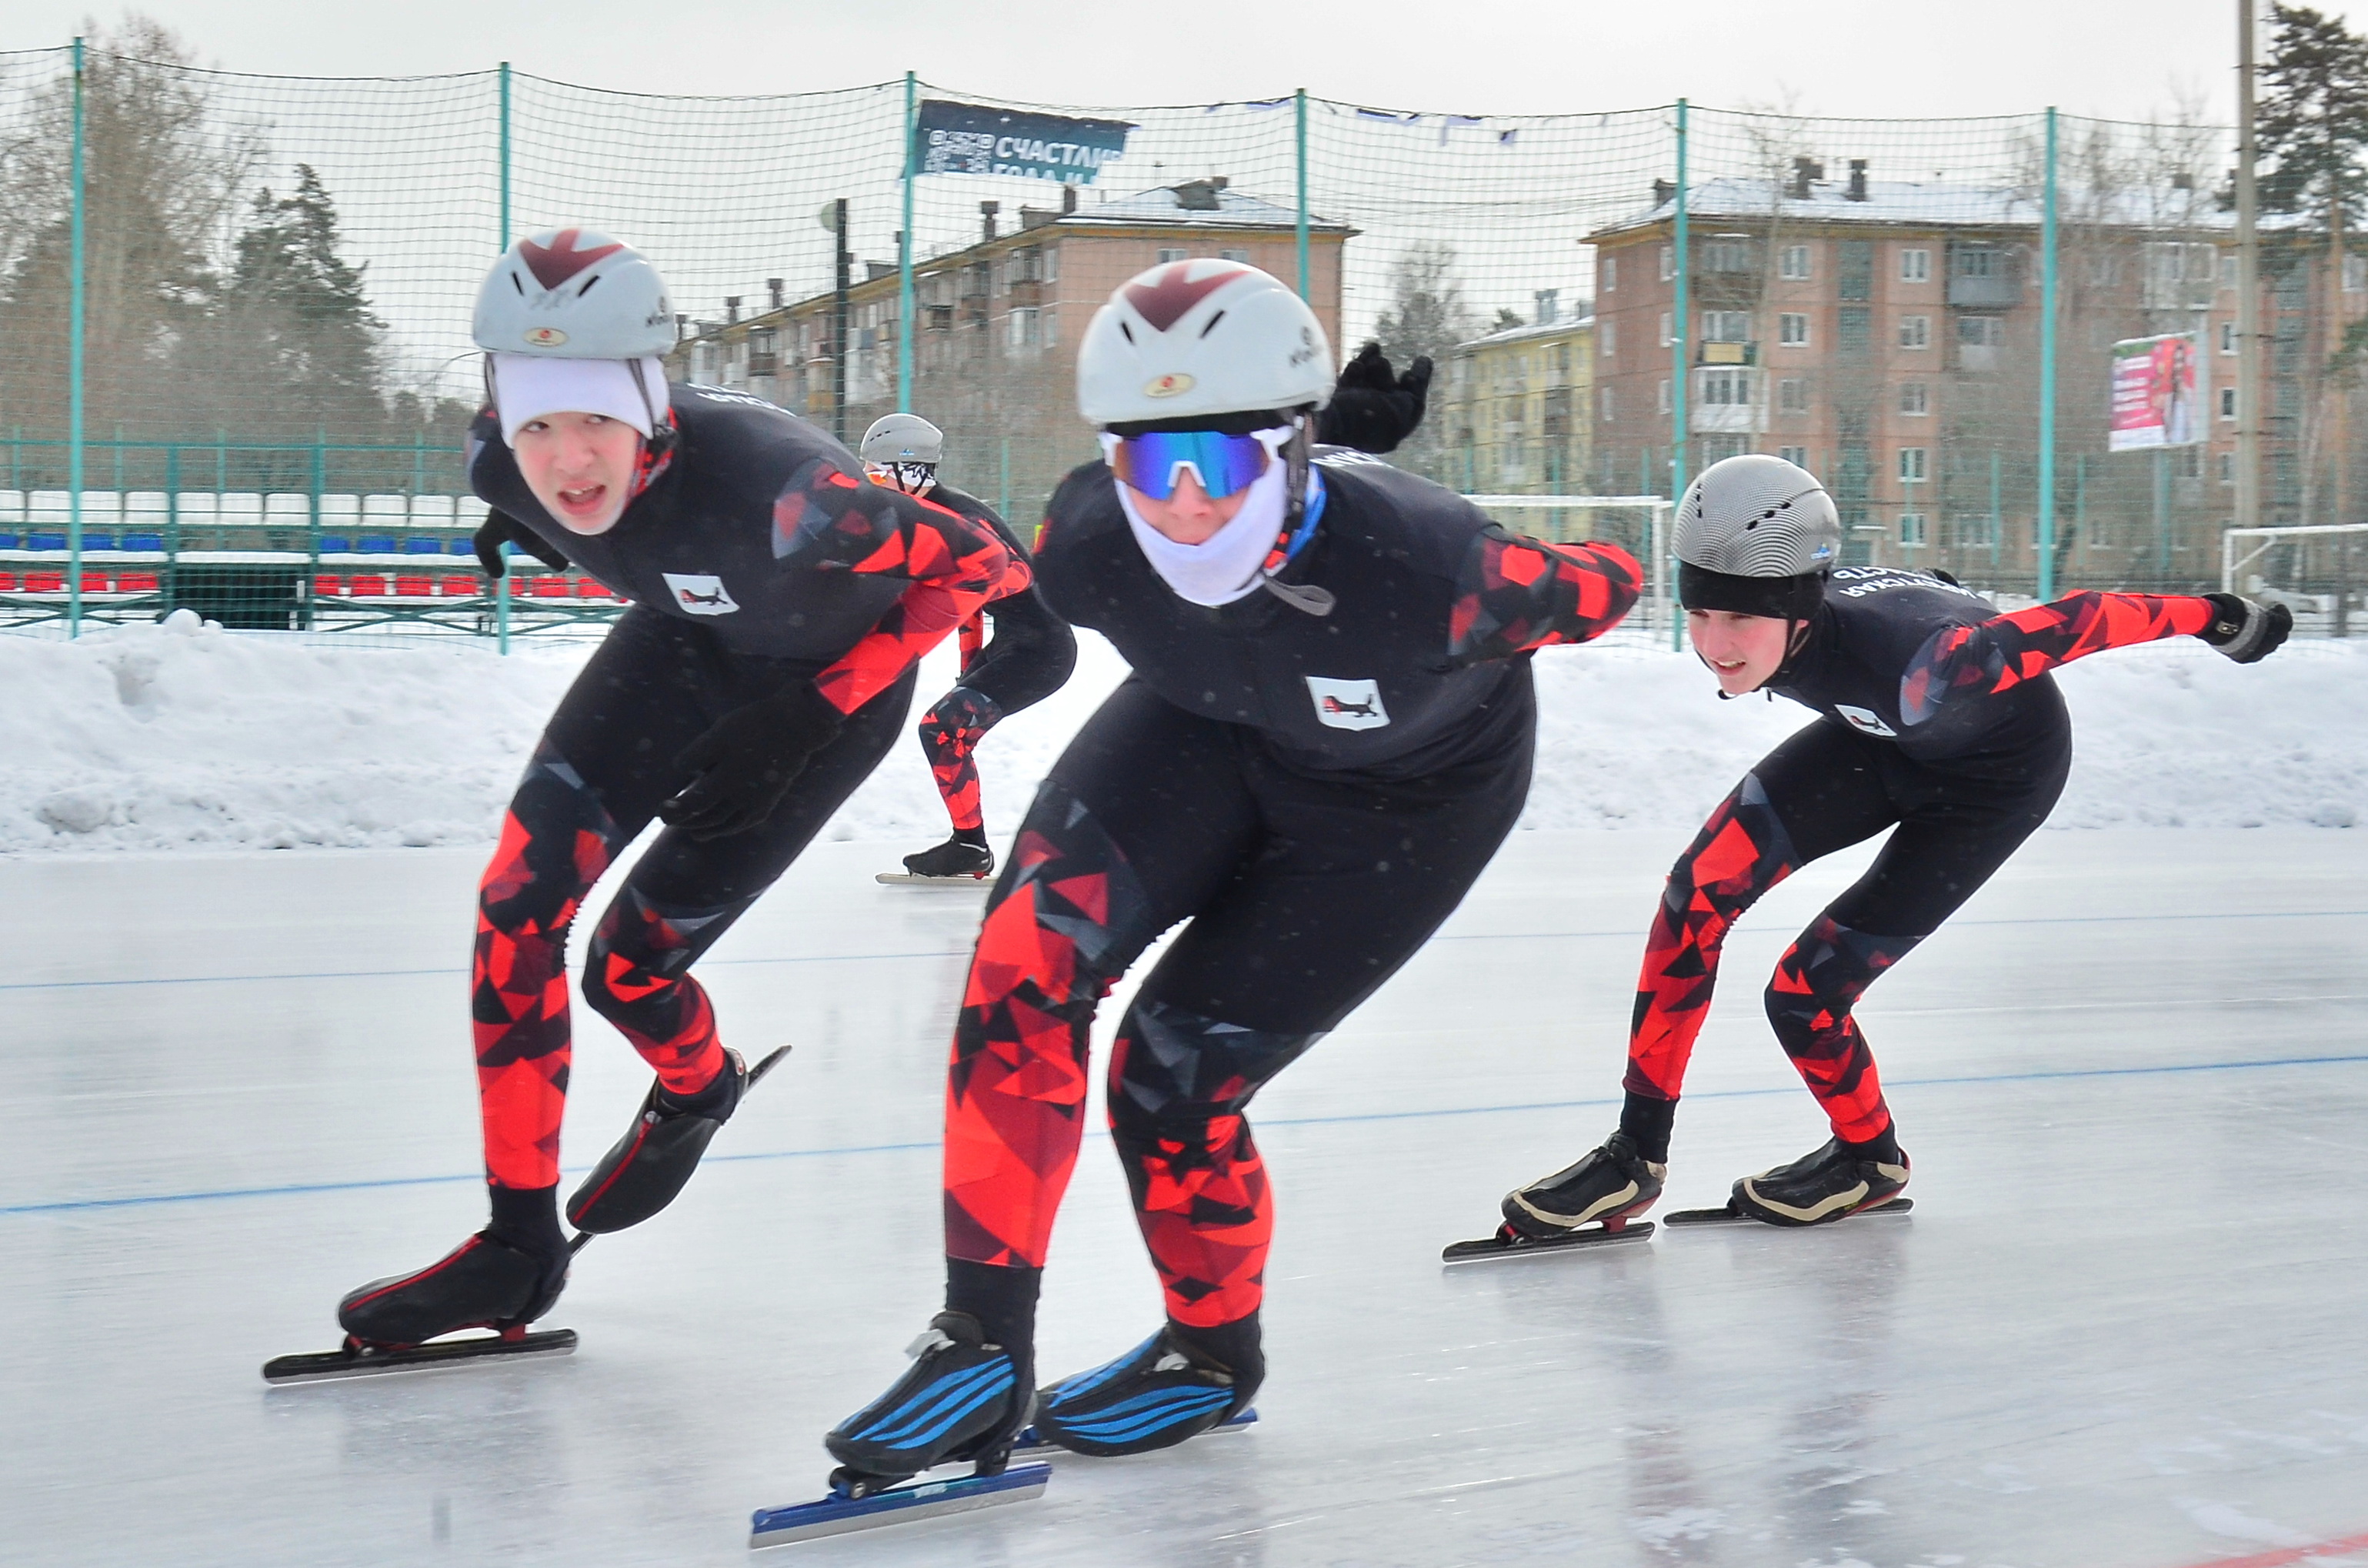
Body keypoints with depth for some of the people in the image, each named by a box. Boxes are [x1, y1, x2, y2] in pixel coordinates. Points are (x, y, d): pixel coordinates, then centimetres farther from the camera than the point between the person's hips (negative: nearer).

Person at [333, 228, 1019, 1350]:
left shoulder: (771, 490, -42)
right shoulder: (504, 468, -23)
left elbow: (975, 561, -27)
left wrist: (803, 717, -25)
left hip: (830, 678, -5)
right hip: (684, 641, 5)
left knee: (628, 967, -4)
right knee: (517, 903, -10)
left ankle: (695, 1093, 35)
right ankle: (518, 1248, 4)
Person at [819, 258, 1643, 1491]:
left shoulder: (1415, 568, -41)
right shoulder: (1087, 542, -28)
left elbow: (1600, 590, -21)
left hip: (1408, 795, -3)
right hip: (1207, 729, 4)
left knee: (1173, 1072, -8)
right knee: (1029, 955, -21)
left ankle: (1216, 1353, 22)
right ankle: (984, 1343, -11)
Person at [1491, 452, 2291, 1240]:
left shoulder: (1903, 658, -43)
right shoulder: (1760, 612, -26)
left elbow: (2069, 624, -30)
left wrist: (2215, 616, -18)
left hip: (1998, 772, -6)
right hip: (1879, 736, 6)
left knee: (1801, 993, -10)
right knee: (1702, 884, -16)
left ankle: (1871, 1158, 22)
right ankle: (1636, 1156, -6)